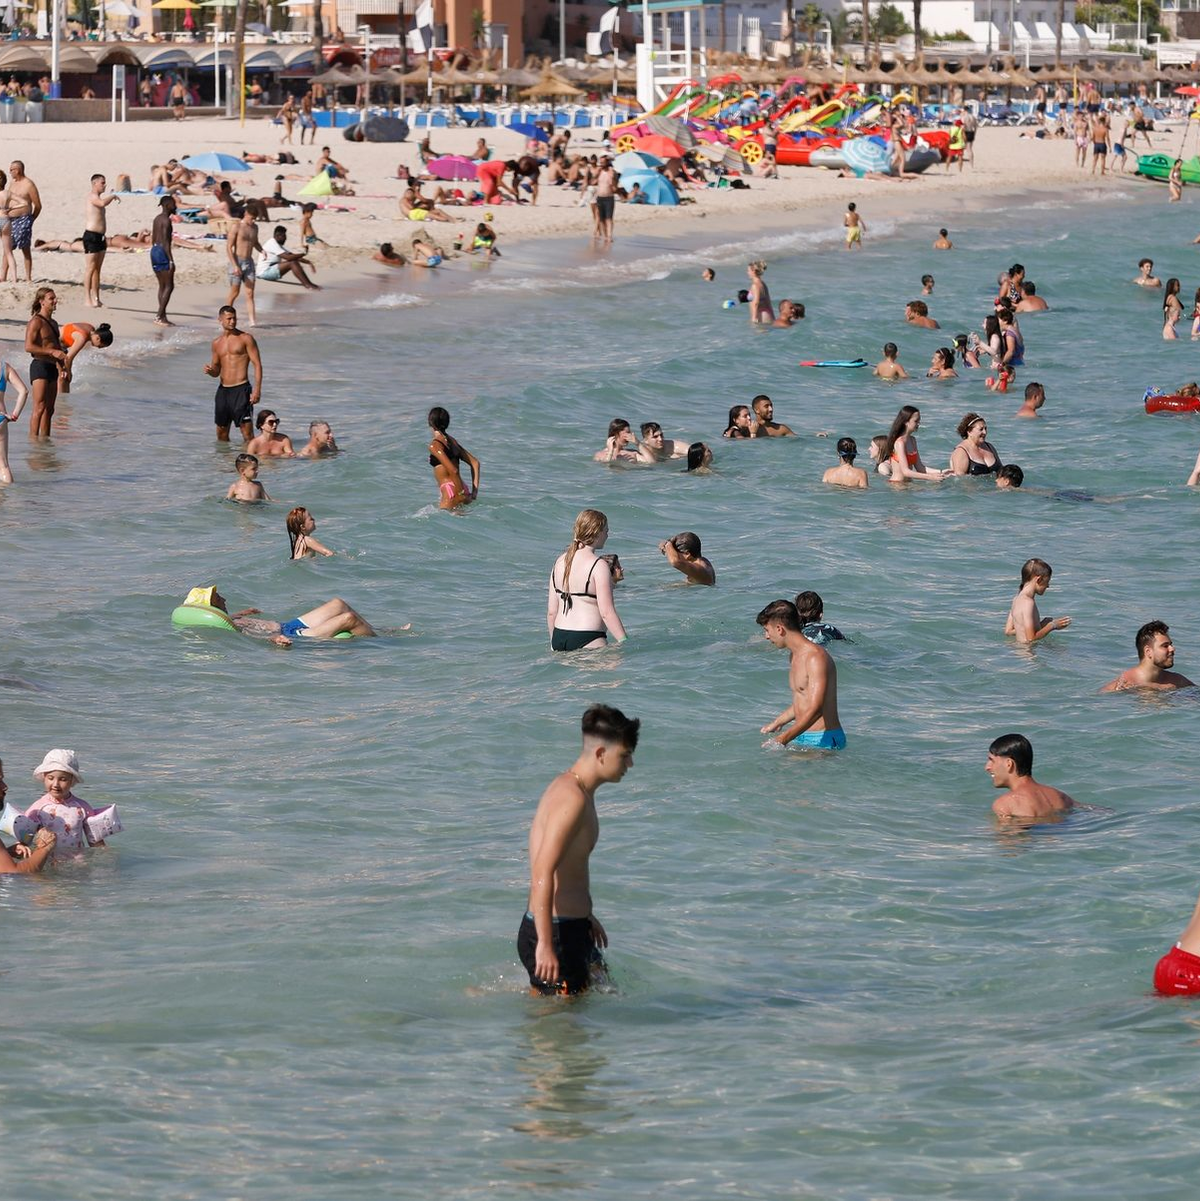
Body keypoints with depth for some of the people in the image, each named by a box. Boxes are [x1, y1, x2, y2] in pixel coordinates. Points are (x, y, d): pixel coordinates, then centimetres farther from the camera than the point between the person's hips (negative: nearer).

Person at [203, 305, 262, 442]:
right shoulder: (217, 343, 14)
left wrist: (257, 389, -17)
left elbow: (257, 365, -6)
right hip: (223, 390, 6)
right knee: (221, 433, 10)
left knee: (246, 432, -10)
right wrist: (210, 370, -3)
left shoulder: (246, 338, -2)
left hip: (241, 389, -6)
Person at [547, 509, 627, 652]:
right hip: (587, 641, -7)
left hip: (559, 636, 7)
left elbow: (551, 611, 14)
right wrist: (625, 643, -10)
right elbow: (606, 612, -13)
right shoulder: (598, 565, -8)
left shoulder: (560, 561, 12)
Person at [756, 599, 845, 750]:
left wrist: (783, 739, -27)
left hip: (823, 741, -9)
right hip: (803, 739, 9)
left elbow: (815, 709, -24)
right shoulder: (795, 655, 15)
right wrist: (777, 723, 36)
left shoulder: (816, 657, -16)